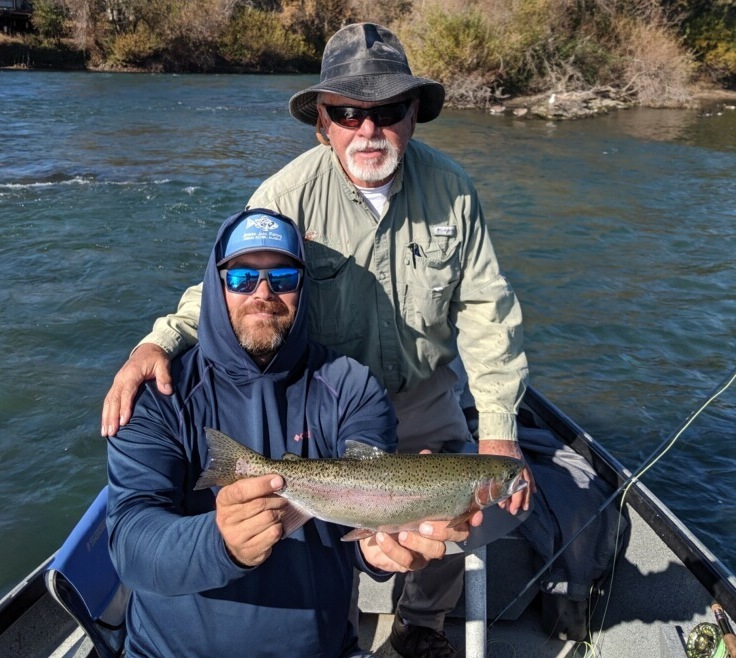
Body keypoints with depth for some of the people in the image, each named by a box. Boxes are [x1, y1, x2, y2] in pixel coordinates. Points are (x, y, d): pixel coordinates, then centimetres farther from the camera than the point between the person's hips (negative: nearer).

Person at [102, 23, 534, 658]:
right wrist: (159, 343, -32)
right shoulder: (288, 193, -17)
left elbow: (484, 307, -8)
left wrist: (499, 428, -12)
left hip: (422, 392, 3)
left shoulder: (451, 187, -11)